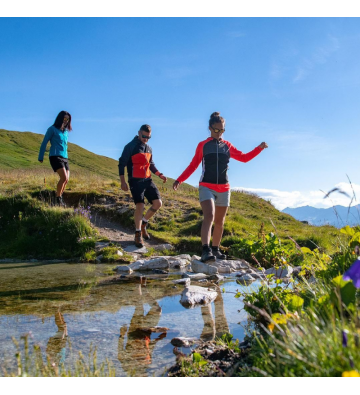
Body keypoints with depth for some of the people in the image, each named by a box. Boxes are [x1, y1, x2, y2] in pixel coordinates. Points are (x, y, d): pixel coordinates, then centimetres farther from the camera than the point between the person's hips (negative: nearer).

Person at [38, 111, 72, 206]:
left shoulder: (65, 131, 20)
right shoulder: (52, 129, 2)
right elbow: (44, 143, 2)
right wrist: (40, 157, 1)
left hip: (64, 158, 7)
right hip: (55, 156, -7)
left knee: (66, 180, -2)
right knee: (64, 177, -21)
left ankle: (60, 198, 11)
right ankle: (58, 199, -9)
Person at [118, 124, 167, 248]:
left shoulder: (149, 148, 14)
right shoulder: (130, 146, -6)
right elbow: (122, 164, -7)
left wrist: (160, 175, 9)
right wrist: (123, 182, -13)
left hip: (147, 180, 6)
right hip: (135, 181, -6)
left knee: (158, 203, -3)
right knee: (140, 206, -16)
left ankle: (143, 223, 19)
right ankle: (138, 234, -2)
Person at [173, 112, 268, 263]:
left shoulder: (227, 146, 10)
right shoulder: (202, 145, 3)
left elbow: (244, 158, 15)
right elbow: (193, 165, 6)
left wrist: (259, 148, 4)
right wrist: (180, 180, -2)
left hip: (224, 189, 4)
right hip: (206, 187, -4)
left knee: (219, 221, 9)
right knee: (209, 216, -23)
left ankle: (215, 249, 22)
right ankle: (206, 251, -31)